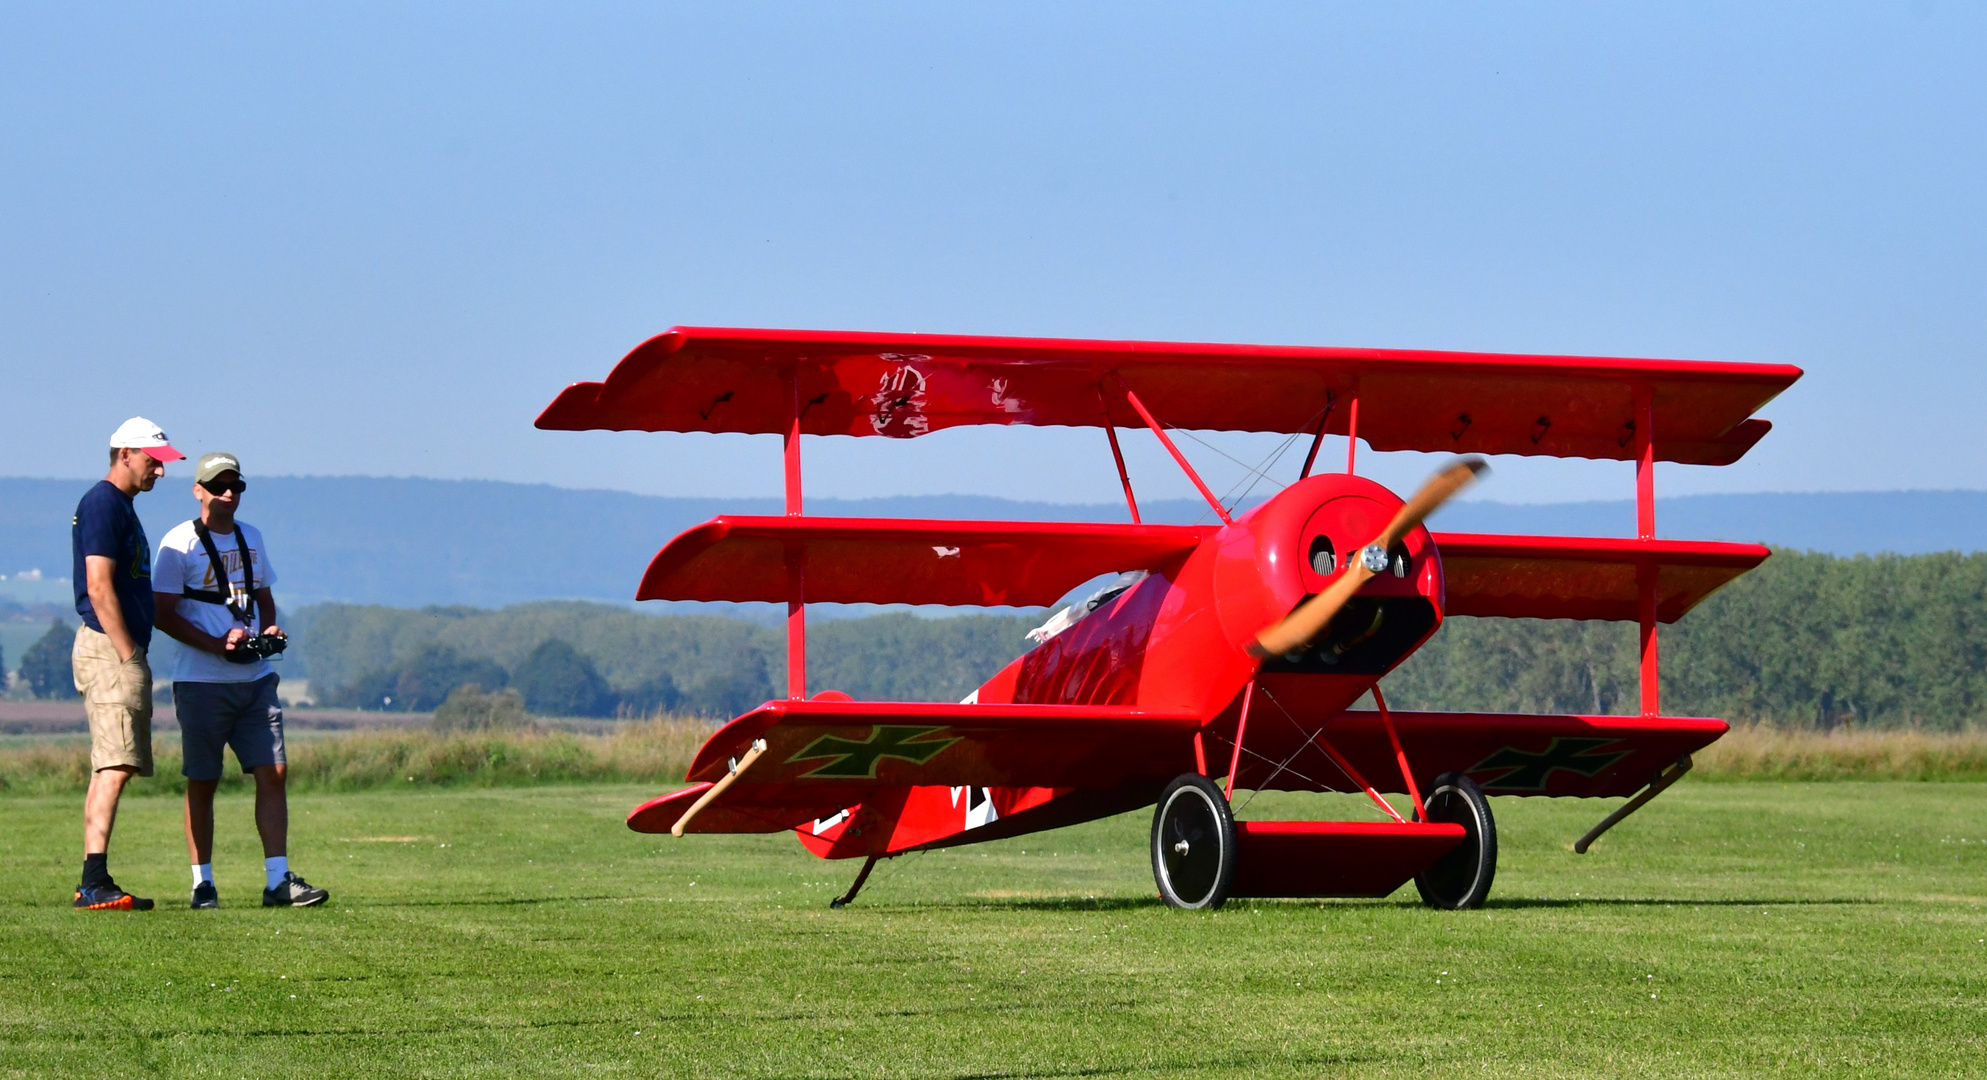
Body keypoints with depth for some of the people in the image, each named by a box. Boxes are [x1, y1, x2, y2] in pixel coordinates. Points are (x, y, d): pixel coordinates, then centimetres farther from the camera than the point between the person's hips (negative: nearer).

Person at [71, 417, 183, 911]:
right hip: (110, 649, -11)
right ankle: (95, 884, -20)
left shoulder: (121, 507, 21)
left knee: (111, 769, 9)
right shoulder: (102, 504, -11)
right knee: (115, 768, -15)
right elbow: (99, 588, -18)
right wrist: (129, 655, -20)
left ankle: (94, 883, 10)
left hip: (121, 650, 11)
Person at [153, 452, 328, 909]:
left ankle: (278, 879, -4)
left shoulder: (251, 538, 16)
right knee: (202, 783, 0)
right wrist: (217, 644, -18)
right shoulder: (180, 542, -4)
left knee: (273, 772, -4)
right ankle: (203, 883, 7)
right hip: (202, 681, -5)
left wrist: (269, 629, 4)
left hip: (255, 679, 5)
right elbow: (163, 613, -9)